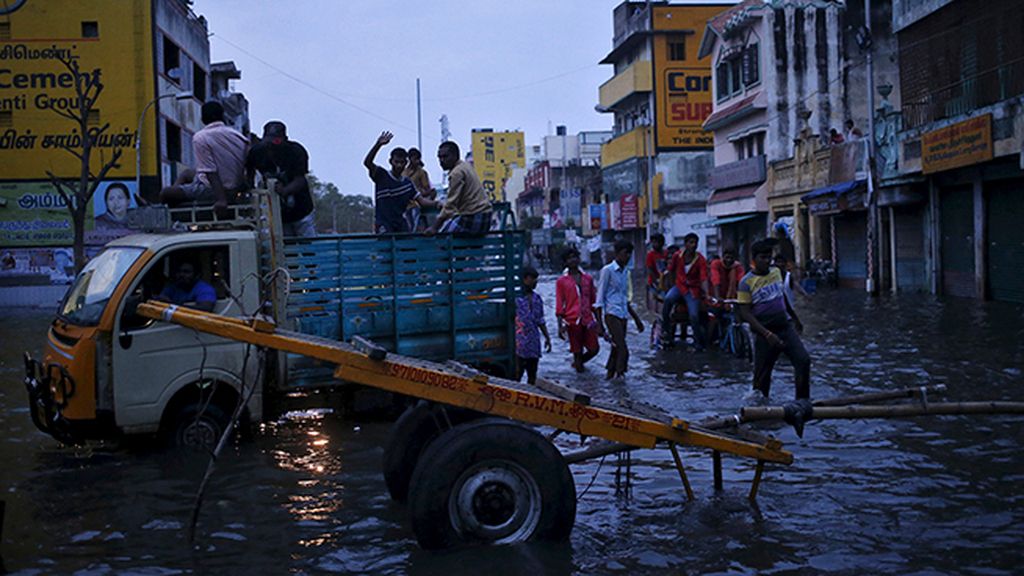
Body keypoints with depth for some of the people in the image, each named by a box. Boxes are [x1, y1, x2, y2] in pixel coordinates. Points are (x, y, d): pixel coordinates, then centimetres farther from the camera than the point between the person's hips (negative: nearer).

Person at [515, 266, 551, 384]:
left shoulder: (537, 298, 11)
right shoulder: (516, 298, -10)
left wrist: (547, 338, 17)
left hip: (534, 343, 7)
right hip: (519, 343, -7)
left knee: (532, 375, 13)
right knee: (517, 374, -4)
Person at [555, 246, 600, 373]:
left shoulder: (588, 278, 10)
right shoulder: (562, 281, 0)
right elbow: (559, 305, 0)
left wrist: (597, 320, 15)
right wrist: (560, 326, -5)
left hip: (588, 320, 4)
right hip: (572, 321, -4)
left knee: (594, 349, 3)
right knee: (577, 350, 2)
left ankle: (578, 362, 30)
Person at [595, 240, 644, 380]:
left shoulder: (626, 272, 16)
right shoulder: (608, 270, -6)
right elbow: (600, 298, -7)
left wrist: (636, 319, 24)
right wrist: (599, 323, -13)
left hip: (623, 316, 7)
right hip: (612, 315, -7)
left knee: (616, 350, 8)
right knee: (623, 350, -15)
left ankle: (610, 377, 14)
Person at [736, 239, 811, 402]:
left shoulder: (776, 272, 6)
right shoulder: (746, 282, -11)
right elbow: (746, 314, -14)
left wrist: (795, 318, 30)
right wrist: (767, 334, -22)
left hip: (786, 326, 4)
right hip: (764, 333, -4)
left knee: (803, 360, -10)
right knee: (762, 372, 1)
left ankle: (803, 401, -1)